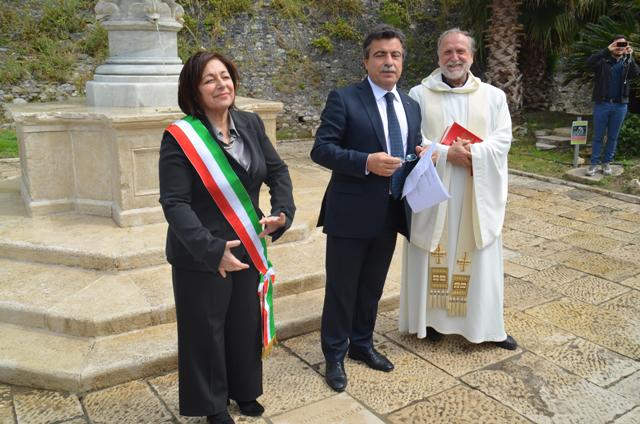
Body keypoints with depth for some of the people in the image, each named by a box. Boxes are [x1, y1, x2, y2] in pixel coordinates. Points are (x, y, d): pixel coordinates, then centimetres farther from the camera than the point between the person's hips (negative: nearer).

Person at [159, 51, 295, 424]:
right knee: (205, 331, 12)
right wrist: (212, 249, -28)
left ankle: (243, 390, 43)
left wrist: (283, 212, -11)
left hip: (248, 248, 5)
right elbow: (174, 203, -19)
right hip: (201, 257, -5)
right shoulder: (180, 137, -16)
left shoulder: (251, 124, -1)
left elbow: (278, 170, 6)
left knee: (247, 323, 19)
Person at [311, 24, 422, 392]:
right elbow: (321, 149, -14)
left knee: (373, 287, 19)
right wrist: (367, 162, -26)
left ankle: (362, 344, 38)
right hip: (351, 213, -6)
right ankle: (335, 355, 25)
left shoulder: (411, 106, 11)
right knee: (341, 288, 7)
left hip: (390, 214, 6)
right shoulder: (344, 100, -8)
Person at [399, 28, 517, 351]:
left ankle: (486, 325, 21)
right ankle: (430, 318, 22)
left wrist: (473, 153, -19)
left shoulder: (493, 96, 7)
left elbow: (502, 140, -1)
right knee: (431, 256, 7)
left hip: (477, 195, 2)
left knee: (480, 258, 8)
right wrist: (446, 154, -18)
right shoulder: (419, 95, 1)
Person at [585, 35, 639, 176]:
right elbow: (589, 62, -20)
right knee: (598, 136, 4)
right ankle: (594, 163, 10)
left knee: (613, 137, 9)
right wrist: (607, 51, -29)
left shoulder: (627, 62, 6)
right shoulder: (603, 61, 0)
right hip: (602, 104, -2)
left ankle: (607, 163, 18)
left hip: (620, 105, 2)